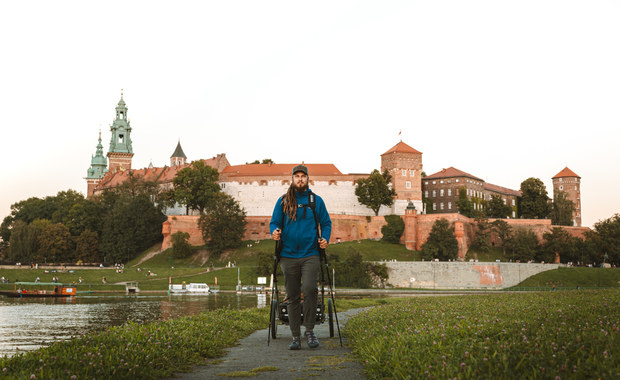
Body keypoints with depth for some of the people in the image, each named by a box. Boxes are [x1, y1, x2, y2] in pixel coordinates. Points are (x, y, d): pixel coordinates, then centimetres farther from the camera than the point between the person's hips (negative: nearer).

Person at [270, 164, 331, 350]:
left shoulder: (316, 200, 9)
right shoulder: (283, 201, 9)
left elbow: (326, 223, 14)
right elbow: (274, 222, 11)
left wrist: (325, 238, -5)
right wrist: (274, 231, -12)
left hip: (310, 254, -1)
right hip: (288, 256, 1)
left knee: (309, 289, -20)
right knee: (293, 297, 5)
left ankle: (309, 330, -2)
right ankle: (295, 336, 14)